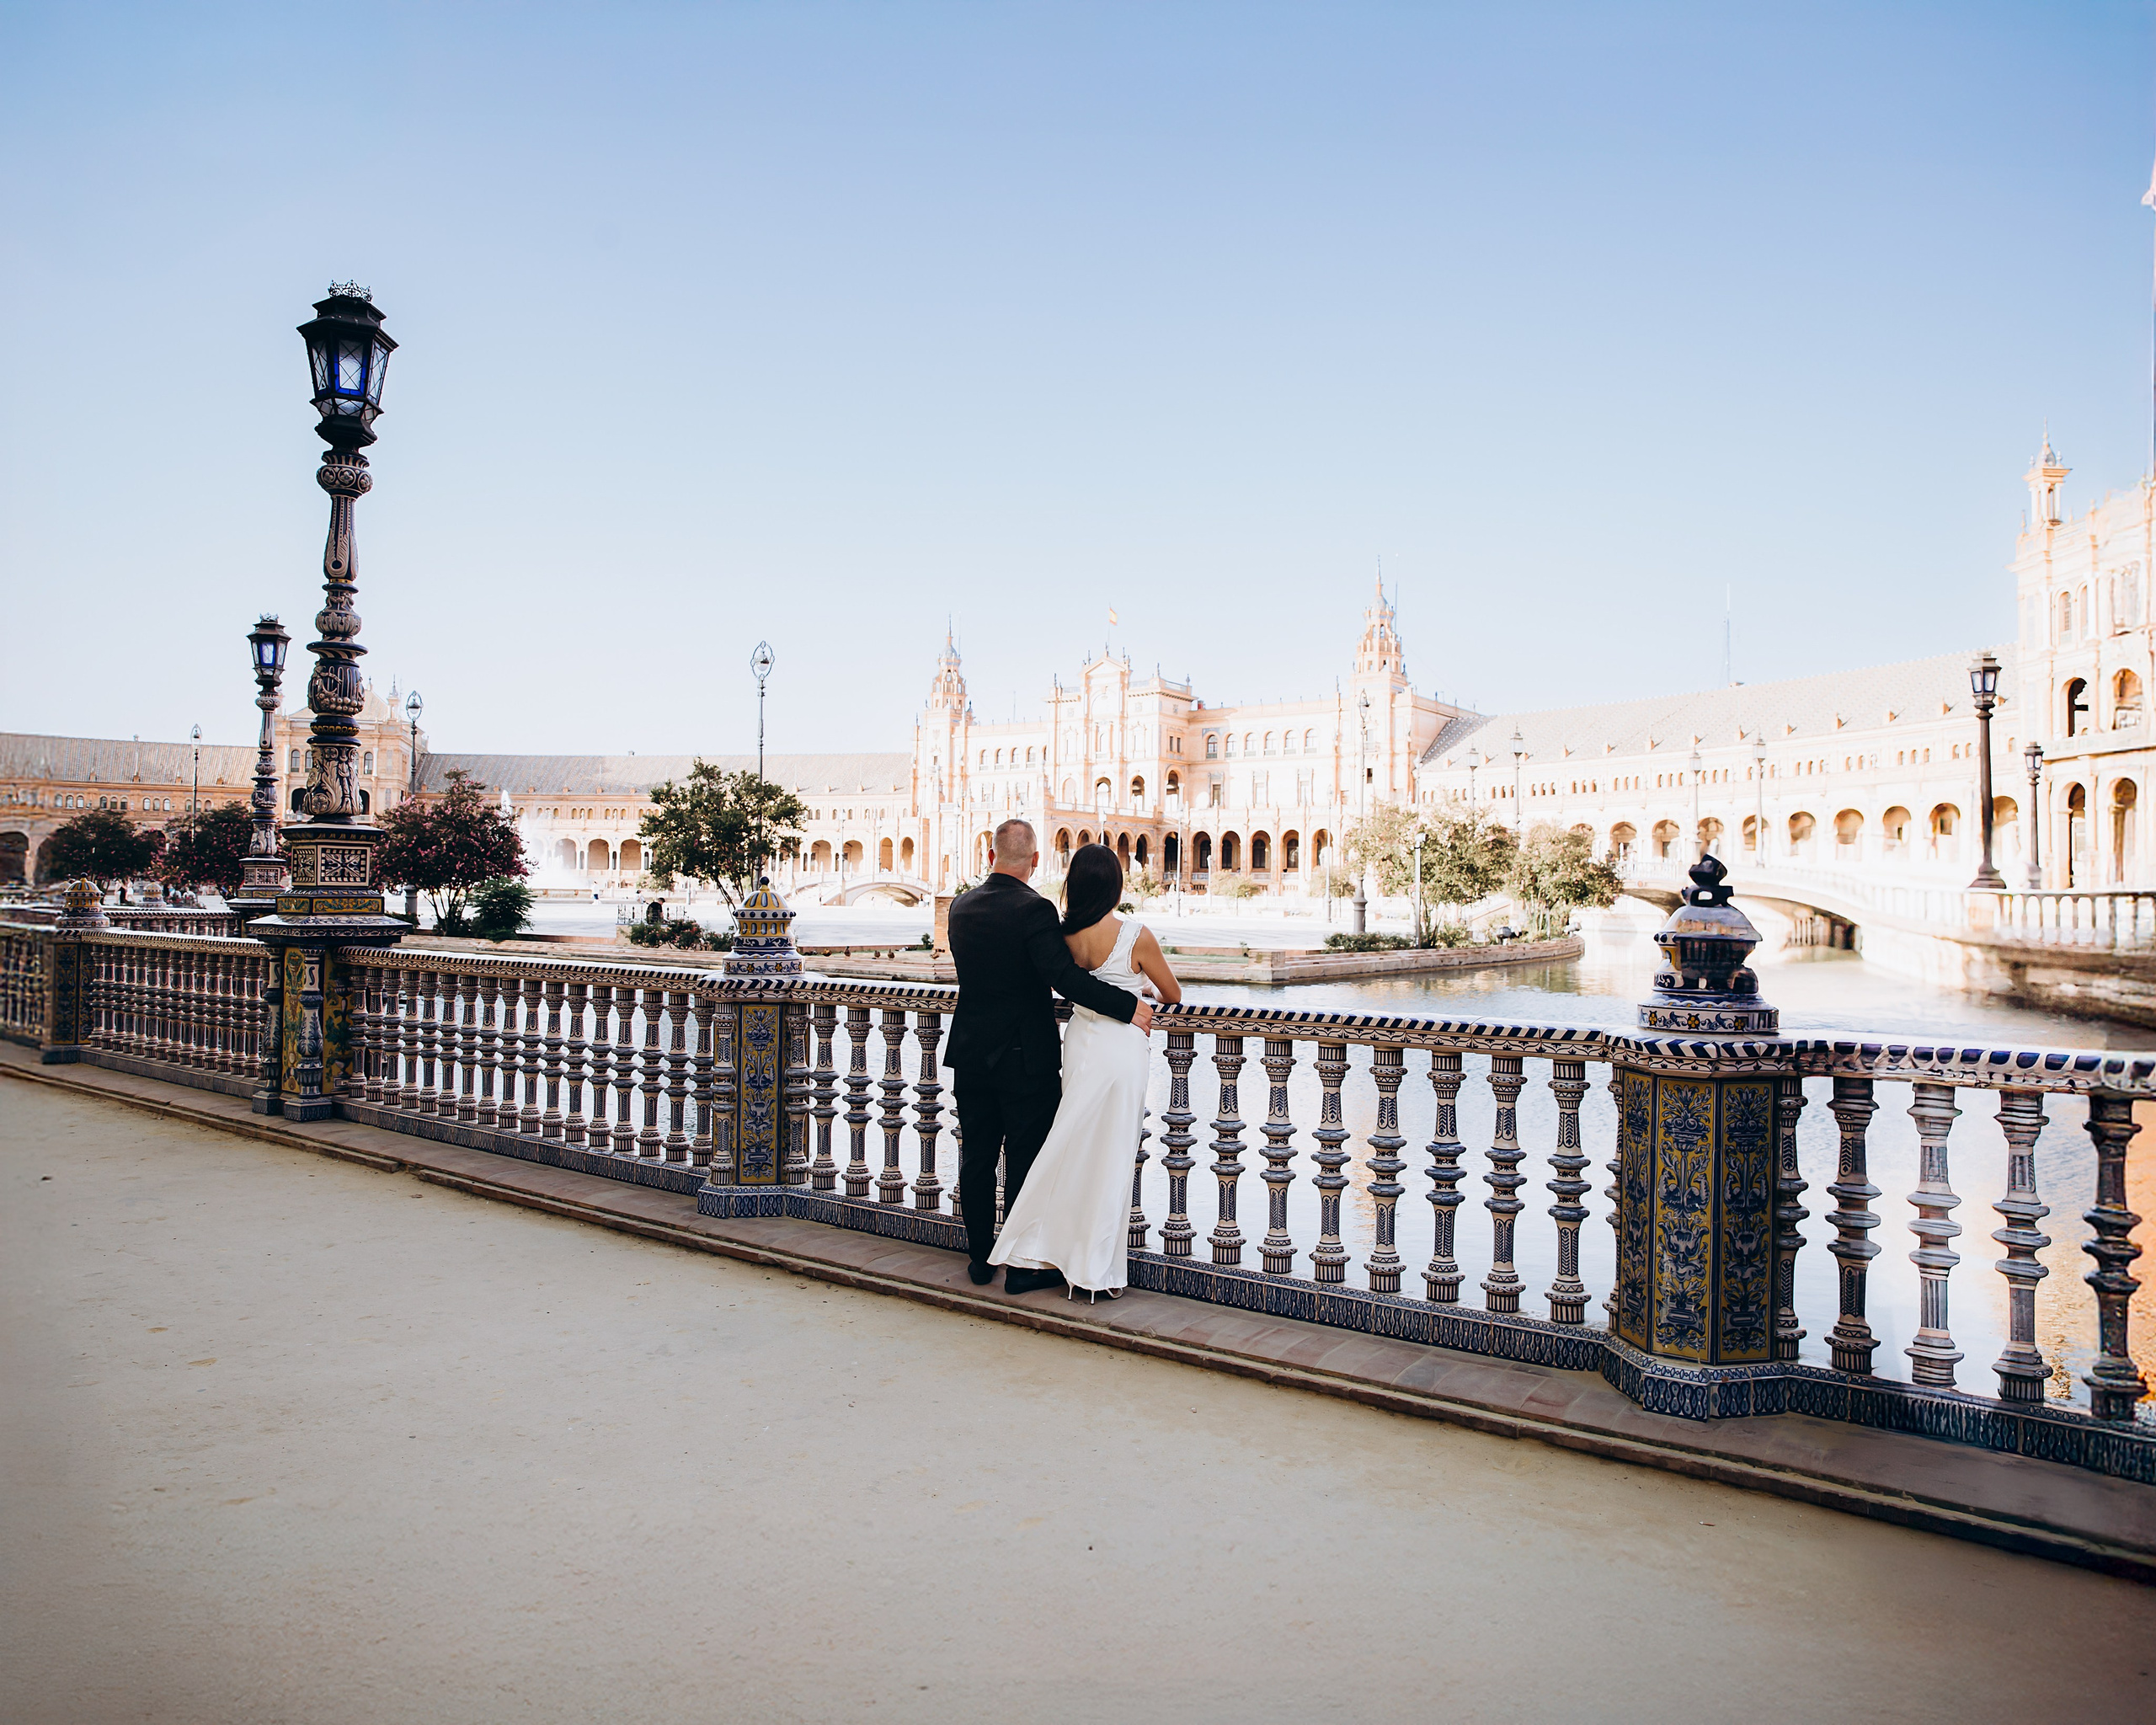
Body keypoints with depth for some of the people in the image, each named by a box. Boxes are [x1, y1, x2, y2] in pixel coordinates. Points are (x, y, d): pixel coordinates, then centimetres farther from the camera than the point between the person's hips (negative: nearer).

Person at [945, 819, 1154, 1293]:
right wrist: (1129, 1005, -21)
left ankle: (980, 1257, 24)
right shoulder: (1034, 909, -17)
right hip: (1026, 1059, -6)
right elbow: (1065, 977, -26)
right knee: (1025, 1164, 3)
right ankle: (1024, 1267, 11)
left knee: (977, 1160, 14)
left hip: (971, 1054, 6)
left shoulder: (962, 906, 4)